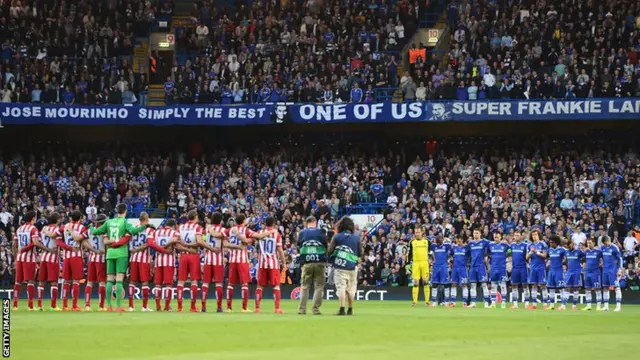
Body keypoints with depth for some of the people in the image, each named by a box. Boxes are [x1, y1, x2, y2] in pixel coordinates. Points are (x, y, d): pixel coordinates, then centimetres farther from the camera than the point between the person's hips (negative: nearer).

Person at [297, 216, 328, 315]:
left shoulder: (301, 233, 5)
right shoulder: (321, 232, 1)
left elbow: (299, 246, 10)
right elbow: (326, 246, 1)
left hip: (306, 263, 1)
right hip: (319, 262, -1)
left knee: (304, 286, 9)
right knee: (319, 286, 5)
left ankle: (302, 309, 3)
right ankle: (316, 309, -2)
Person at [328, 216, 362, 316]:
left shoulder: (336, 237, -2)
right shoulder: (356, 238, 4)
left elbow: (330, 251, -6)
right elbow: (360, 253, 5)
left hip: (339, 266, -2)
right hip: (352, 267, 2)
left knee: (341, 287, -5)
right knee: (351, 289, 11)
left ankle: (342, 309, -17)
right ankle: (350, 309, 15)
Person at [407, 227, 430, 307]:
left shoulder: (426, 241, 9)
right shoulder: (412, 242, 7)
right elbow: (410, 253, 9)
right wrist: (409, 263, 2)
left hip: (424, 262, 1)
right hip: (415, 263, -1)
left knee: (426, 281, -1)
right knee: (415, 282, -3)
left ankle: (427, 300, 2)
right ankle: (415, 301, -3)